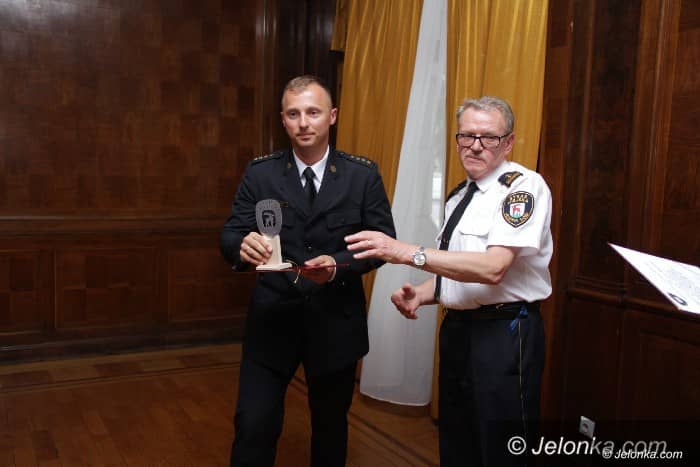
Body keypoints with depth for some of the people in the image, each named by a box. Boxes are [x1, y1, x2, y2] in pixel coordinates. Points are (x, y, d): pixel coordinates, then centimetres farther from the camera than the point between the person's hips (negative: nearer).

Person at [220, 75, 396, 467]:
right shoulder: (260, 173, -1)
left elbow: (383, 240, -5)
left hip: (336, 321, 1)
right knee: (254, 426, -3)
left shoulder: (363, 174, -4)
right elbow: (230, 236, -5)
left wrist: (338, 265, -24)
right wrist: (243, 246, -30)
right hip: (273, 318, 0)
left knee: (331, 424, 18)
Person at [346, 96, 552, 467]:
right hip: (457, 330, 8)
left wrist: (408, 252, -29)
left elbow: (493, 268, -26)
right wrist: (420, 294, 0)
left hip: (504, 335, -8)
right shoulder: (458, 196, 14)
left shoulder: (523, 186, -13)